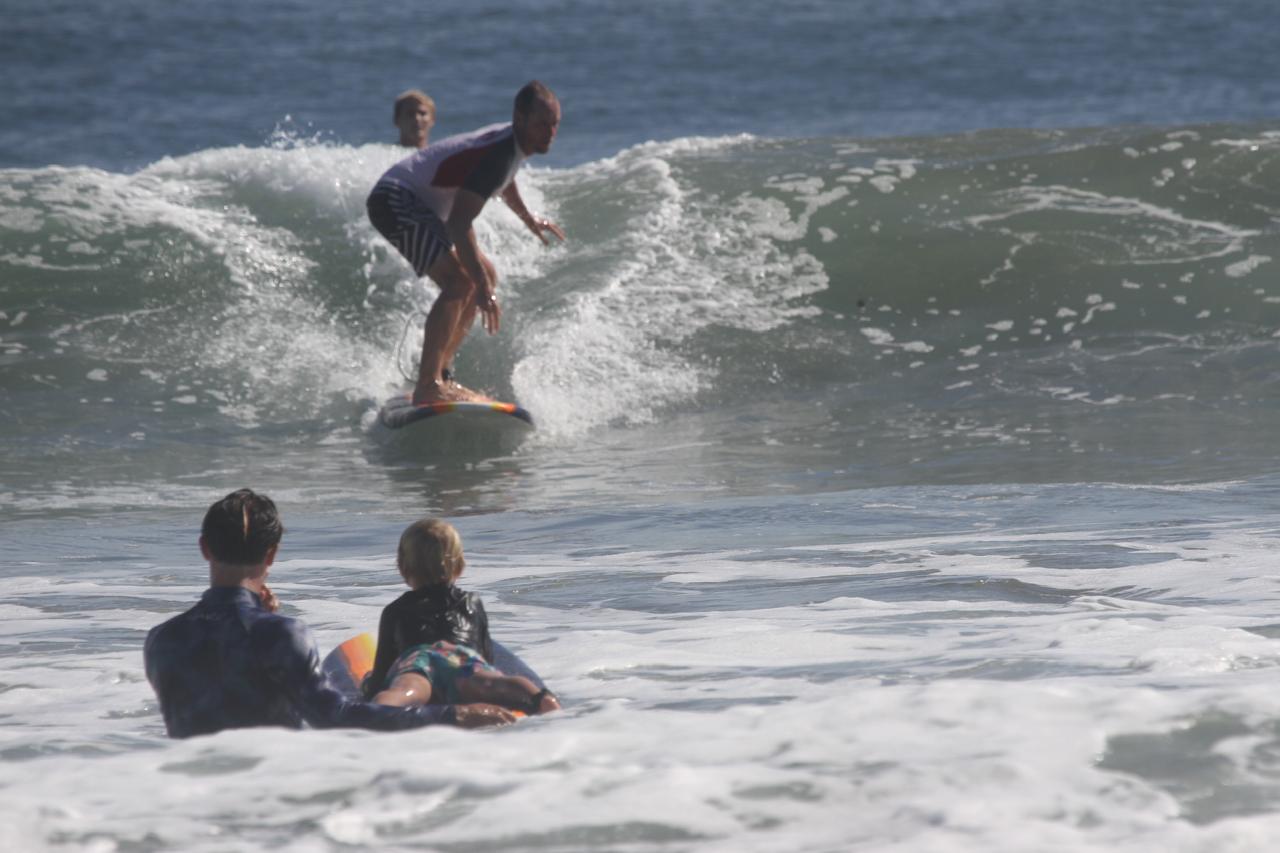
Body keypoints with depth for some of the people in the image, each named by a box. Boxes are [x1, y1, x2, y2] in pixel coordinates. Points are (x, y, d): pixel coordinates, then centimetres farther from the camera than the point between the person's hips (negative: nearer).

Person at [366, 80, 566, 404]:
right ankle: (428, 387, -32)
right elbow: (459, 223, -35)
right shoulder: (497, 155, -27)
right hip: (394, 200, -11)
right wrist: (482, 290, -39)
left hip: (422, 207, 11)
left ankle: (438, 373, 15)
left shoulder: (513, 142, 5)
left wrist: (528, 218, 46)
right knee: (459, 281, -26)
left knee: (485, 275, 16)